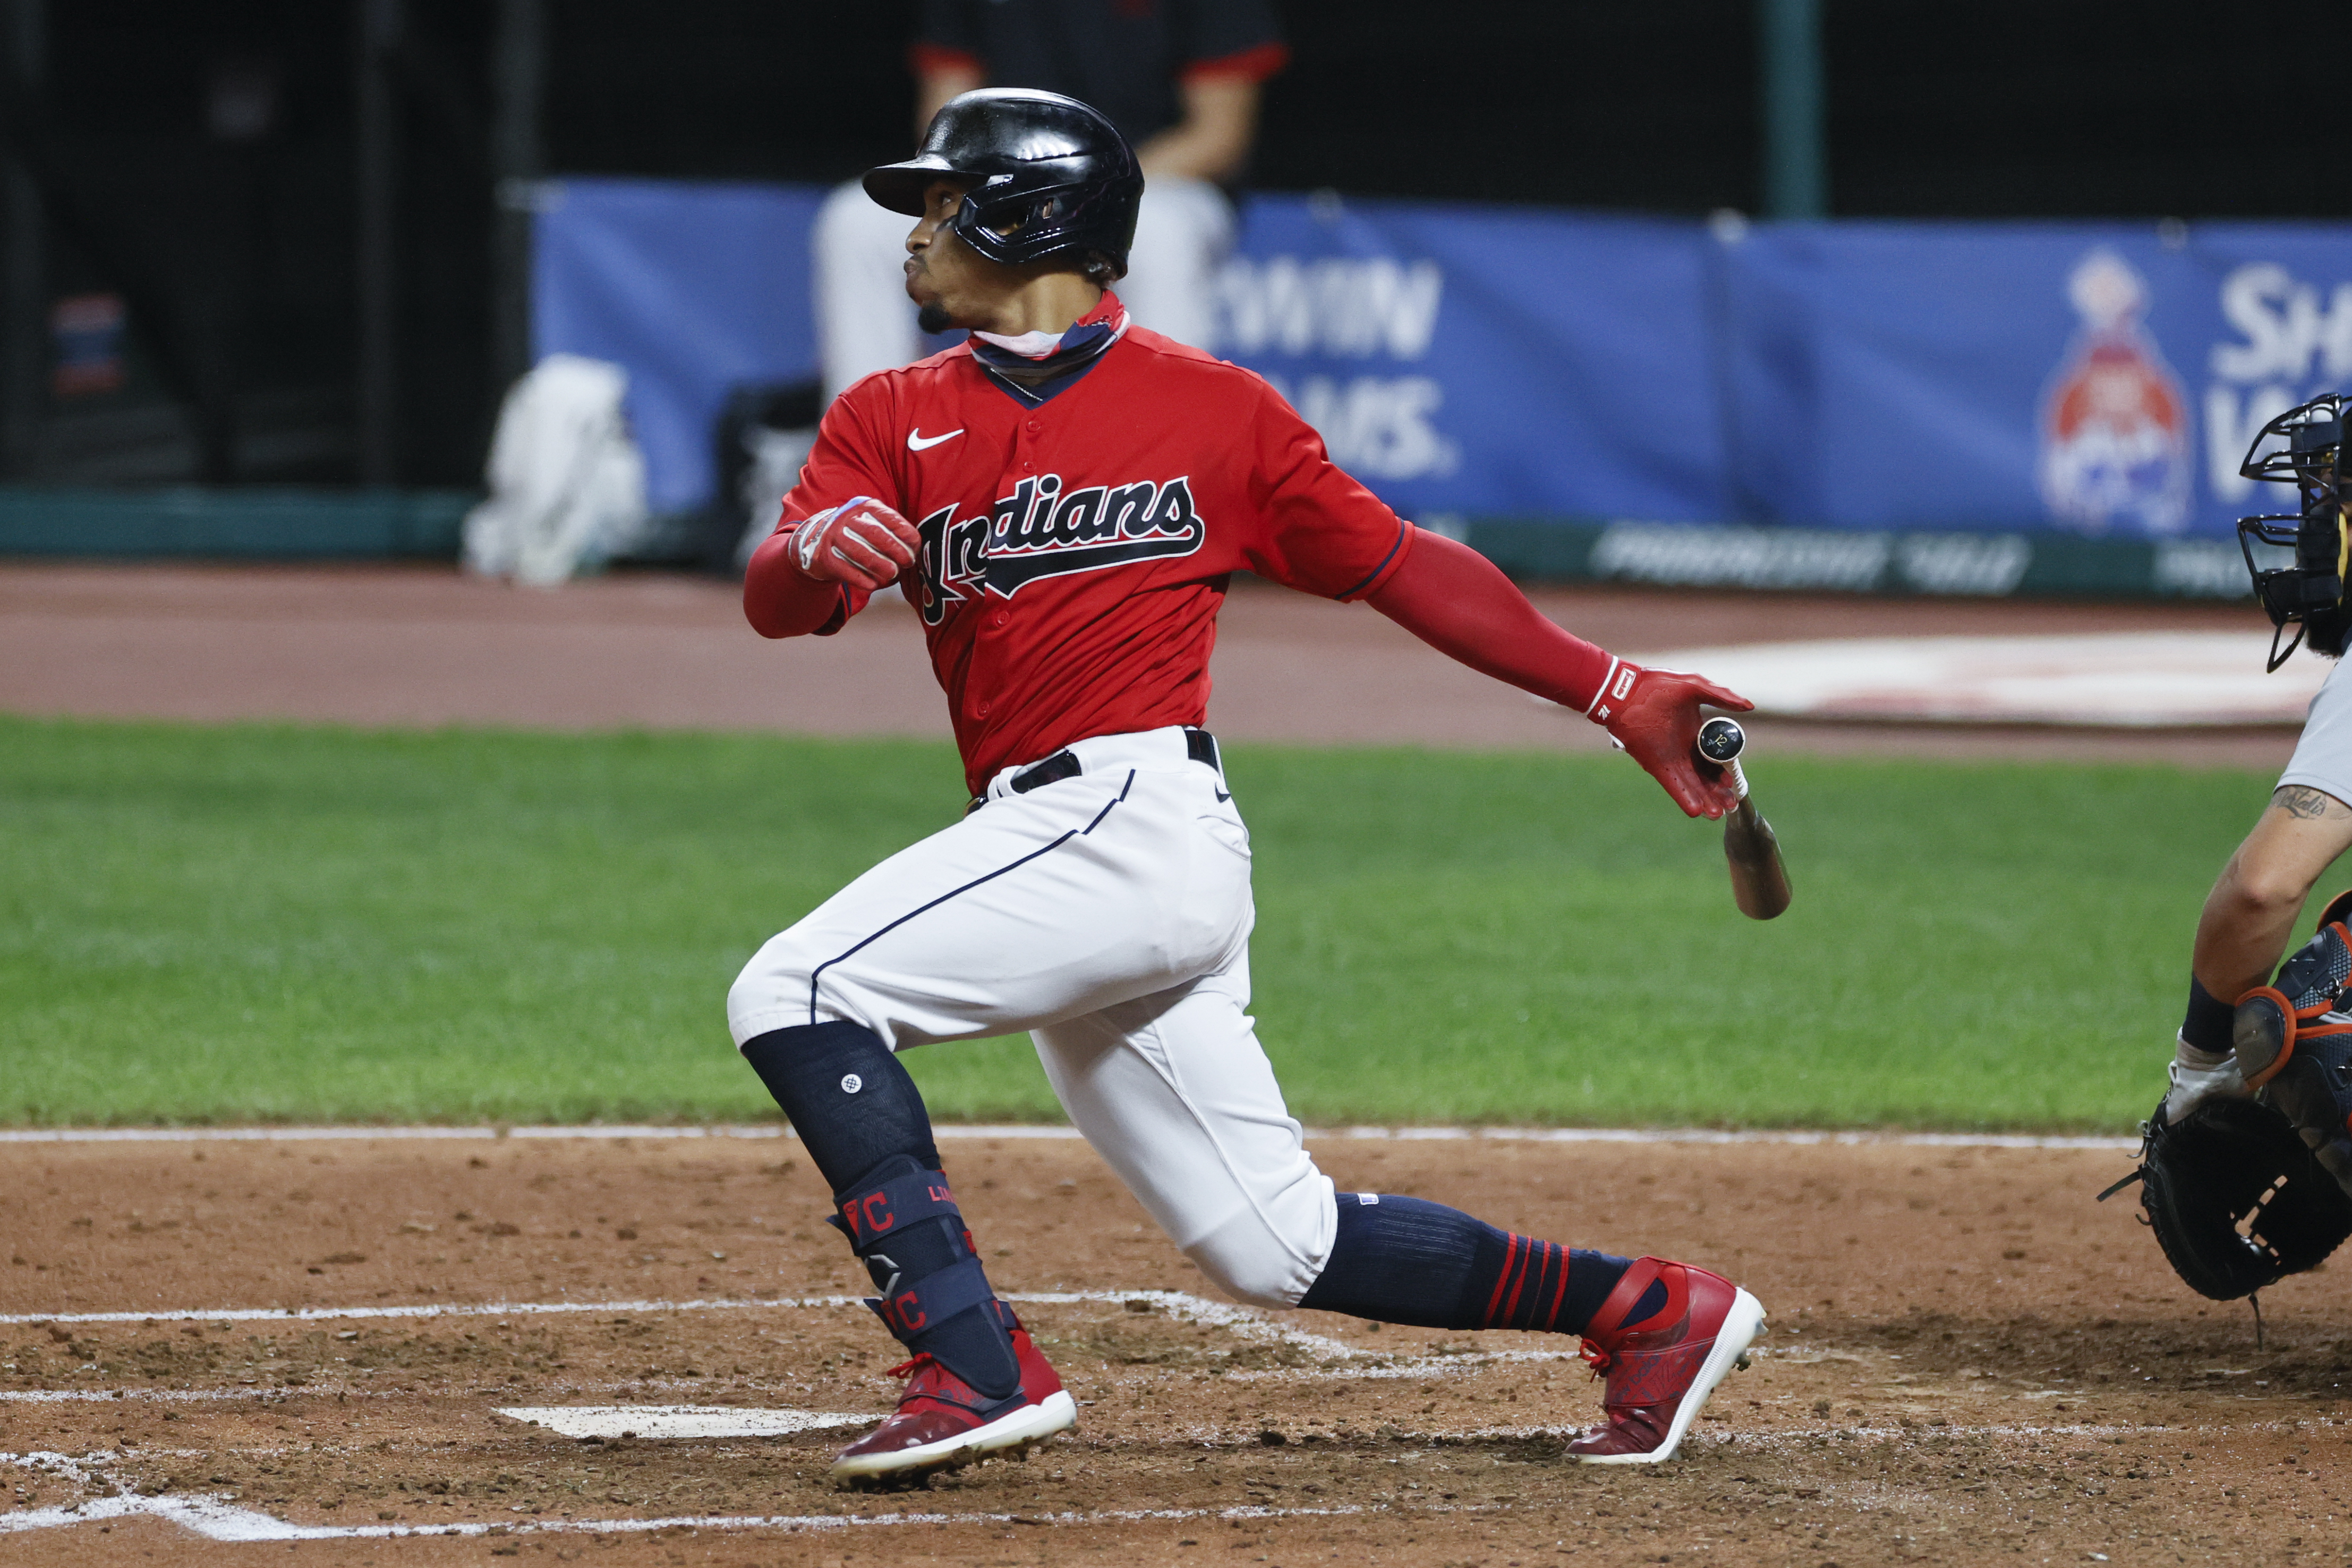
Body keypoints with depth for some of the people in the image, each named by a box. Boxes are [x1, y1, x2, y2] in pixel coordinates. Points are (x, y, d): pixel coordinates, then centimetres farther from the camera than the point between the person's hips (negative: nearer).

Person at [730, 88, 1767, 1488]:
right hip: (1049, 847, 6)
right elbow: (773, 605, 1)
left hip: (1138, 813, -6)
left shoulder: (1213, 409, 4)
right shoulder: (892, 422, 15)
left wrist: (1618, 694, 4)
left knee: (797, 993, -19)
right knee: (1276, 1246, 7)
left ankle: (976, 1368, -21)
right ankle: (1646, 1310, 19)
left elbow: (1400, 566, 8)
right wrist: (821, 553, -24)